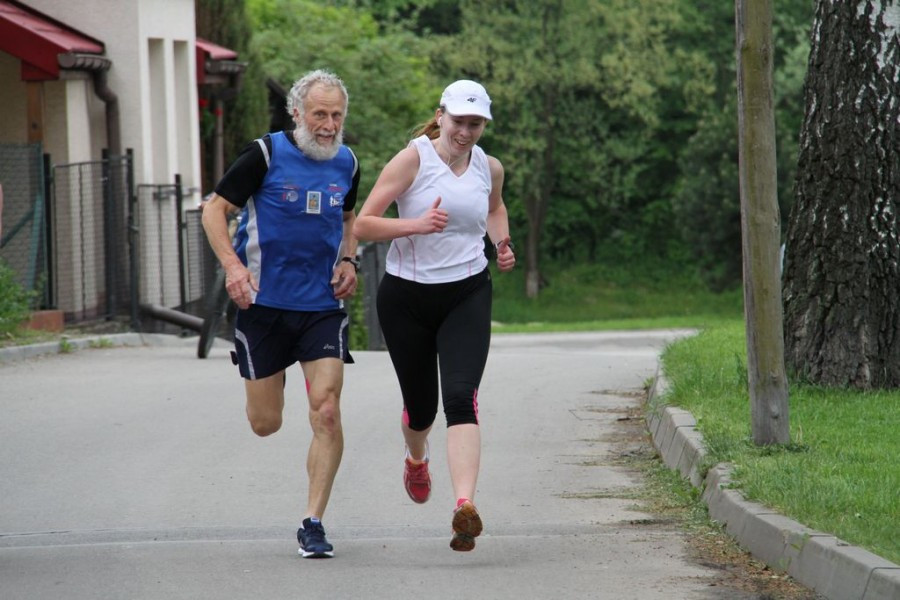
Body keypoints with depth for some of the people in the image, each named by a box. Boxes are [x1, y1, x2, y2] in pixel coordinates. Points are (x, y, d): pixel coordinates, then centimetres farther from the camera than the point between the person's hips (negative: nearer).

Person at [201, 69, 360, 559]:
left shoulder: (346, 163, 5)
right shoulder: (265, 155, -9)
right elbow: (214, 209, -5)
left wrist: (348, 261, 4)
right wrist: (232, 265, -20)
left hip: (323, 304, 2)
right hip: (264, 302, -2)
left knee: (326, 413, -12)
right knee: (265, 424, 4)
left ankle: (313, 522, -2)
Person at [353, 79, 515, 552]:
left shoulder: (489, 169, 4)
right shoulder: (413, 159, -9)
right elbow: (362, 225, -12)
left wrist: (503, 244, 10)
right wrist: (417, 224, -26)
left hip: (467, 295, 1)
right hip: (406, 298, -1)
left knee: (461, 397, -19)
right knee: (420, 405, 11)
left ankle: (465, 506, -31)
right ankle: (416, 460, 48)